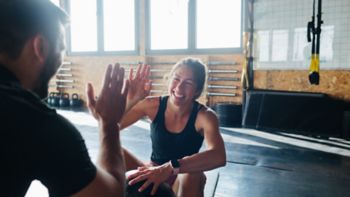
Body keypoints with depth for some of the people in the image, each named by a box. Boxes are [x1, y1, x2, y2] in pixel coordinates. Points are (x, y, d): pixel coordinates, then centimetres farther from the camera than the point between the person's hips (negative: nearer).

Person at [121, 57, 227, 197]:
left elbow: (219, 157, -39)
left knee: (193, 176, -37)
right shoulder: (153, 105, -13)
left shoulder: (204, 116, -20)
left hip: (183, 179, -2)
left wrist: (170, 168, -49)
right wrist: (130, 101, -34)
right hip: (152, 173, 3)